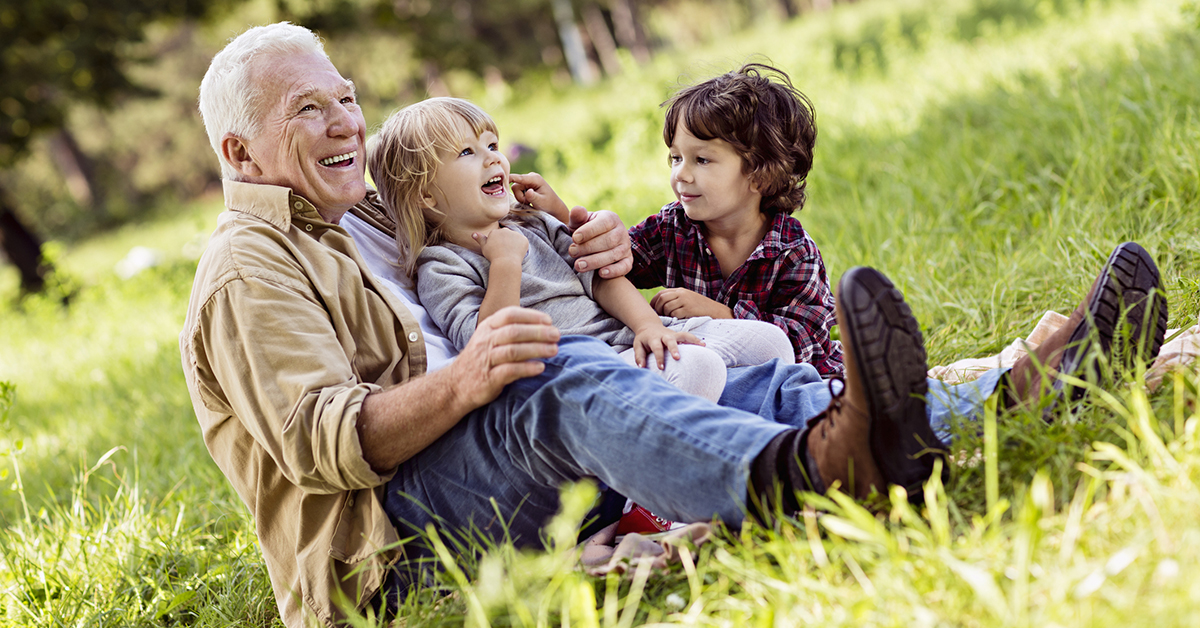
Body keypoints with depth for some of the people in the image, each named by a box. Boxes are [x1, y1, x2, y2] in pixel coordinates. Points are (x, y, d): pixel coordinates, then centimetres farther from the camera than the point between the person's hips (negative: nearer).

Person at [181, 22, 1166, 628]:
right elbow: (316, 438, -15)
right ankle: (807, 473, -63)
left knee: (746, 381, -9)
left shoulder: (366, 219, 30)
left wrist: (595, 256, 8)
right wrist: (458, 385, -32)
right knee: (561, 383, -36)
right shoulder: (250, 272, 0)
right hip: (381, 544, -8)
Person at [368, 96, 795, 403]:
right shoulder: (440, 270, -1)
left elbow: (599, 276, 15)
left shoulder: (532, 224, 22)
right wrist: (506, 263, -16)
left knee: (767, 340, -4)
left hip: (622, 335, 9)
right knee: (698, 369, -33)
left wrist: (647, 323, -3)